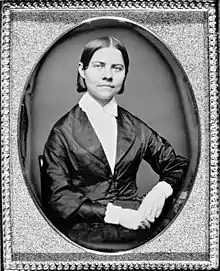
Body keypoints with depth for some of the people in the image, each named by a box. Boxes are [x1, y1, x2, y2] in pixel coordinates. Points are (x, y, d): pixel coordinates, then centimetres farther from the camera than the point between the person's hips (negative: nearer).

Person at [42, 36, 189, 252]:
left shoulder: (136, 128, 10)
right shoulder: (64, 131, 0)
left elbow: (178, 165, 17)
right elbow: (58, 198, -4)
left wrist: (161, 190, -5)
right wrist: (115, 214, -15)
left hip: (136, 224, 3)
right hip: (87, 232, -2)